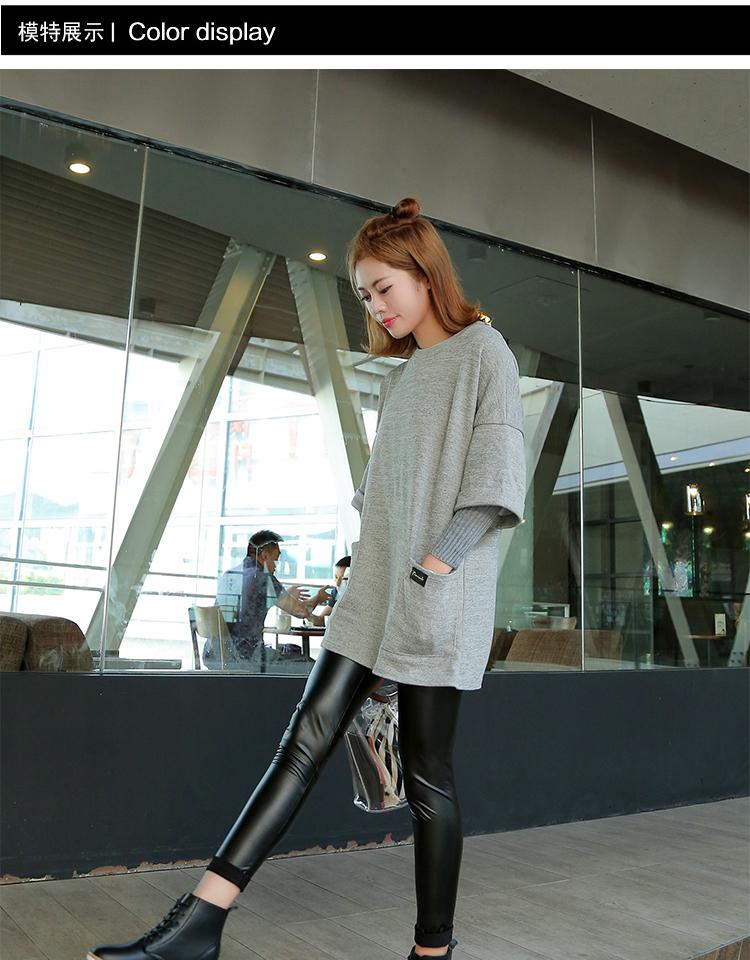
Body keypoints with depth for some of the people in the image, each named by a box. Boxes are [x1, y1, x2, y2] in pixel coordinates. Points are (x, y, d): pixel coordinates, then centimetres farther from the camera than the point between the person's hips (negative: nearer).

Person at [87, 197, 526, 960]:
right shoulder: (398, 375, 21)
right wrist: (368, 559, 10)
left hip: (439, 598, -6)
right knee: (307, 738, -1)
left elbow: (496, 479, -9)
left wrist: (439, 562, -17)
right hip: (374, 586, 7)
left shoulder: (482, 349, 0)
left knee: (426, 771, 1)